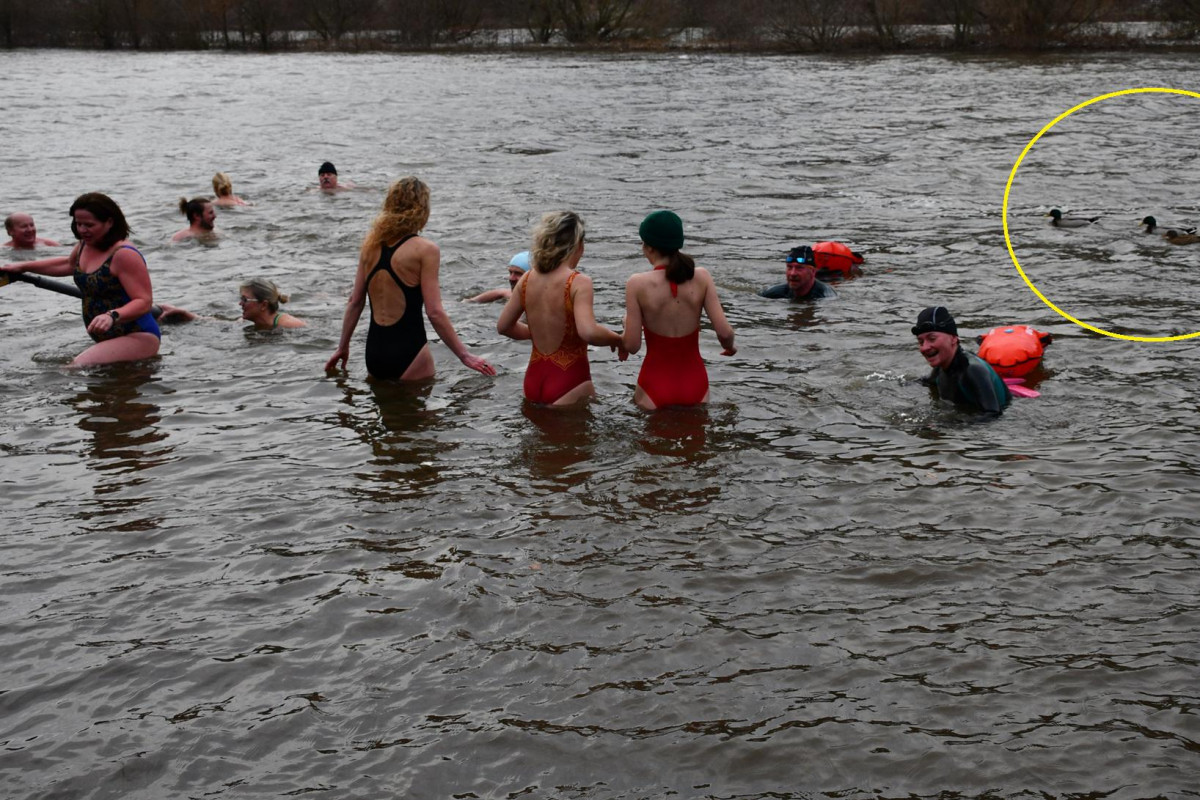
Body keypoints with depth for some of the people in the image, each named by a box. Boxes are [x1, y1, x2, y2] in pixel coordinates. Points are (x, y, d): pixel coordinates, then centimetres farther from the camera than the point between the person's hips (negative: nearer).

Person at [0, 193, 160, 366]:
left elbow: (144, 301, -25)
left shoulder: (124, 254, -20)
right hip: (109, 340, 11)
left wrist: (112, 316, -41)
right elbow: (69, 265, 35)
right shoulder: (85, 246, 10)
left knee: (79, 367, -29)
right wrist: (23, 267, 40)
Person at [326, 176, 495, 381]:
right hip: (408, 352, -6)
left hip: (374, 350, 6)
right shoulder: (425, 250, -11)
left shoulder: (371, 244, 5)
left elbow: (355, 302, 9)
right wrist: (465, 355, -10)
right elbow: (434, 312, -15)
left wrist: (342, 347, 19)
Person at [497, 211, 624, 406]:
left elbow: (503, 326, 13)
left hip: (534, 381, 6)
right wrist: (617, 340, -8)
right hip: (568, 385, -6)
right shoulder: (578, 282, -14)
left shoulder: (527, 279, 4)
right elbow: (588, 332, -27)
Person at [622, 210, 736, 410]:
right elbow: (724, 332, -11)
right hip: (694, 382, 2)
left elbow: (632, 345, -12)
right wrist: (729, 347, 13)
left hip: (656, 384, -2)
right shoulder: (701, 277, -8)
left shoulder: (638, 284, -14)